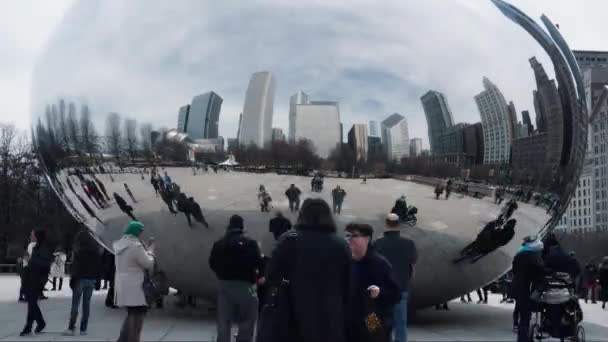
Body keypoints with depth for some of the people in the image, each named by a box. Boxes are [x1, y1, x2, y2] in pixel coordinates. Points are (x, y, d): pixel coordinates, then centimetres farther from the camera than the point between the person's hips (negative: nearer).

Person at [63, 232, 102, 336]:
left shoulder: (79, 250, -6)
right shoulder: (95, 251, 9)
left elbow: (75, 266, -11)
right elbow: (99, 266, 11)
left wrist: (73, 279, -7)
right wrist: (97, 280, 14)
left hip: (80, 278, -5)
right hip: (91, 279, 5)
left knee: (75, 304, -2)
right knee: (86, 303, 7)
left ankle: (71, 328, -5)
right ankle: (83, 329, 7)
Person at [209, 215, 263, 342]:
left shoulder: (219, 243, 3)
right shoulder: (250, 243, -9)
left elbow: (212, 264, 4)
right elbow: (258, 263, -13)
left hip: (224, 284, 4)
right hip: (244, 285, -4)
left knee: (224, 321, 13)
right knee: (247, 320, 7)